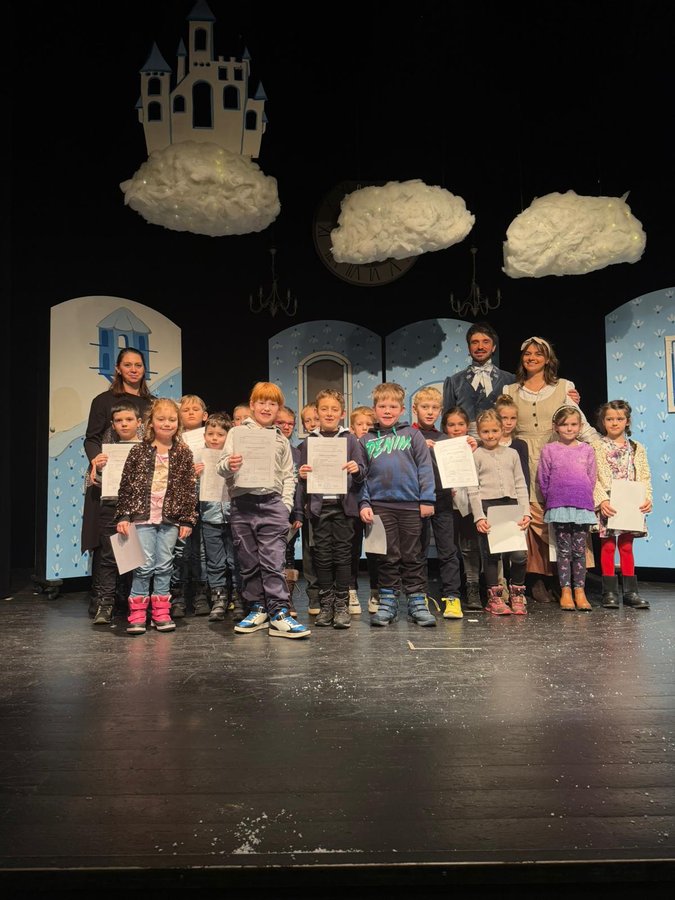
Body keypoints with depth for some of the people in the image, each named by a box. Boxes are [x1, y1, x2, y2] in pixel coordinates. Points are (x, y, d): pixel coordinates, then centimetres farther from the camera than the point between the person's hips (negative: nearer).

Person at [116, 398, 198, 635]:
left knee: (164, 565, 8)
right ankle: (137, 613, 11)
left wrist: (187, 520, 1)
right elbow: (126, 486, 1)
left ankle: (161, 611, 18)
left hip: (171, 518, 1)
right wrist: (123, 516, -3)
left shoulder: (184, 453, 2)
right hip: (142, 515, -1)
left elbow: (190, 488, 3)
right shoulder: (139, 451, 0)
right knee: (145, 565, 0)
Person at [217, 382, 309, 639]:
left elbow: (289, 475, 15)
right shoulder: (237, 432, 9)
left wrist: (286, 504, 2)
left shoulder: (281, 440, 14)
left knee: (274, 561, -5)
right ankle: (257, 609, 18)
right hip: (242, 504, 0)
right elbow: (221, 467, 2)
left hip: (272, 503, 0)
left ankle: (279, 613, -3)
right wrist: (229, 466, -21)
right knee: (248, 562, 7)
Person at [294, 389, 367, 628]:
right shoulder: (309, 441, 8)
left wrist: (357, 469, -16)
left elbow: (362, 473, 3)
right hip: (318, 506, 1)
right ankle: (325, 604, 13)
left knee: (343, 553, 2)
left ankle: (342, 604, 10)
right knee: (322, 555, 4)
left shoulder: (350, 439, 5)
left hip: (343, 504, -1)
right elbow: (302, 479, 11)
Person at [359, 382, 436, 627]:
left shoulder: (412, 435, 5)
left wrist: (427, 499, -4)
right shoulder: (366, 440, 9)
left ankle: (417, 602, 16)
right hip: (380, 505, 1)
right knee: (388, 557, 7)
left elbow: (424, 467, 2)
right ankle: (388, 602, 17)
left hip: (411, 505, -1)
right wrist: (364, 503, 0)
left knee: (413, 556, 7)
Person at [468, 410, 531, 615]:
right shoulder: (476, 456, 3)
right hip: (487, 506, -2)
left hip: (511, 506, 3)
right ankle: (494, 597, 18)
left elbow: (521, 486, 12)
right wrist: (479, 517, -9)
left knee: (520, 554, -5)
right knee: (491, 555, 4)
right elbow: (473, 490, -2)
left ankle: (517, 595, 16)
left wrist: (525, 512, 2)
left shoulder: (512, 454, 13)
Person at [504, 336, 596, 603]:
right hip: (524, 458, 1)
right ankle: (537, 580, 0)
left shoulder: (563, 387, 10)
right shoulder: (511, 391, 14)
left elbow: (579, 422, 6)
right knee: (533, 515, -6)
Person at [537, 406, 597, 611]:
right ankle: (565, 591, 7)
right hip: (558, 507, -1)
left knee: (579, 550, 5)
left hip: (583, 506, 2)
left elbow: (591, 479, 12)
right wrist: (552, 499, 5)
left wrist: (584, 498, 8)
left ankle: (579, 591, 12)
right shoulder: (548, 450, 3)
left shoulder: (587, 450, 9)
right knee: (563, 550, 2)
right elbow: (542, 479, 4)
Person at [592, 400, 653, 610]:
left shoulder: (637, 448, 10)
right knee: (608, 547, 0)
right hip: (607, 506, -3)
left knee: (626, 547, 9)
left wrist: (646, 498, -9)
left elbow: (645, 477, 7)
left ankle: (630, 591, 14)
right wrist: (602, 500, -19)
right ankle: (610, 592, 7)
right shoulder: (596, 447, -1)